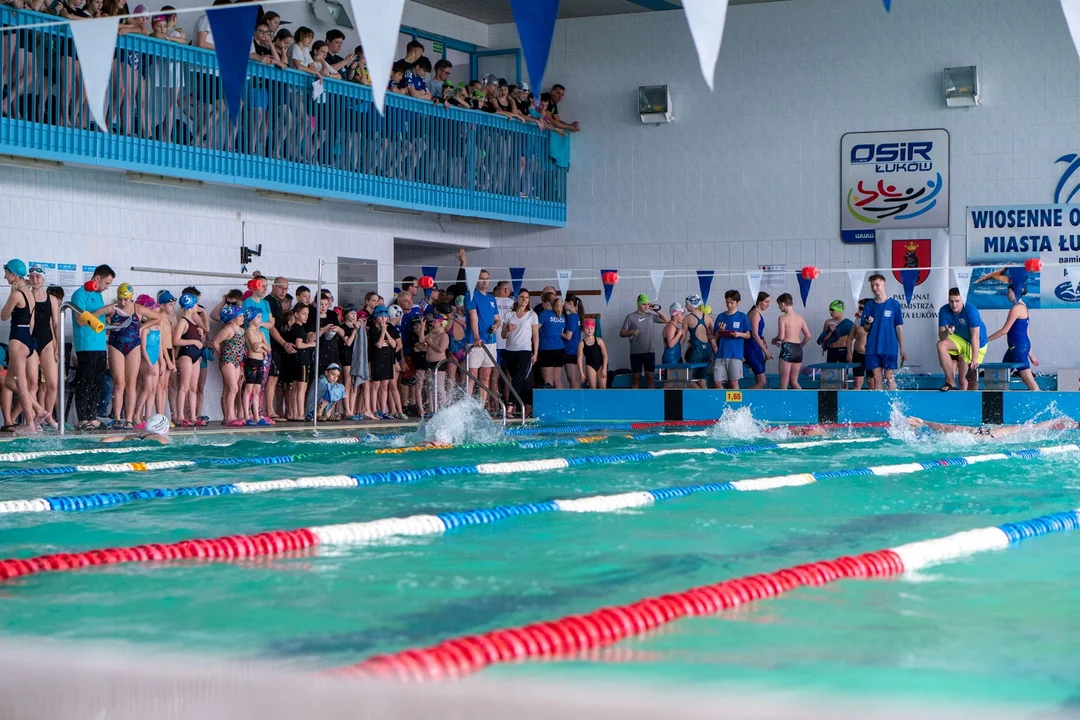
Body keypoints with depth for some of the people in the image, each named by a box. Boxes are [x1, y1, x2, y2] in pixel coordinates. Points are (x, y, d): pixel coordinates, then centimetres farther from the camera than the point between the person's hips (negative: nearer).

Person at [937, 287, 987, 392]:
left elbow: (975, 336, -28)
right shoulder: (944, 311, -15)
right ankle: (950, 383, -24)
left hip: (975, 344, -4)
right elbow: (941, 336, -17)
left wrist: (975, 359, -33)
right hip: (959, 340, 4)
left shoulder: (971, 310, -27)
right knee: (941, 345, -25)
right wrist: (947, 332, -43)